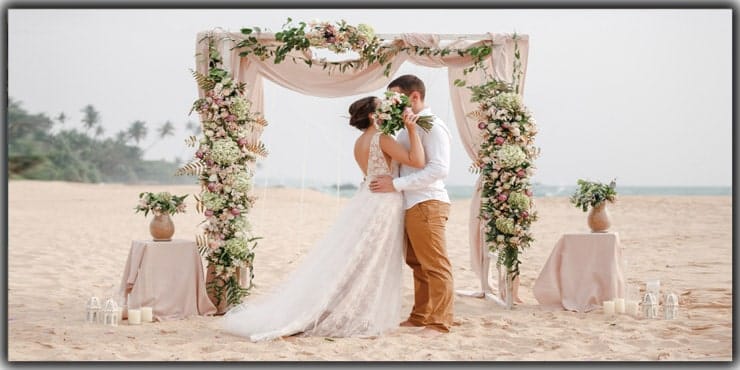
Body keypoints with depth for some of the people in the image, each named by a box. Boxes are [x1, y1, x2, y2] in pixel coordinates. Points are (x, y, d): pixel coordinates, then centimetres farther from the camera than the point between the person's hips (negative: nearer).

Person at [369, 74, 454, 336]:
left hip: (427, 204, -9)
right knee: (417, 264, 14)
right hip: (410, 206, 9)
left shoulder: (432, 126, -10)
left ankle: (439, 322, 2)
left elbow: (439, 168, -19)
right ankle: (420, 316, 24)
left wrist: (396, 184, -20)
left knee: (435, 265, -3)